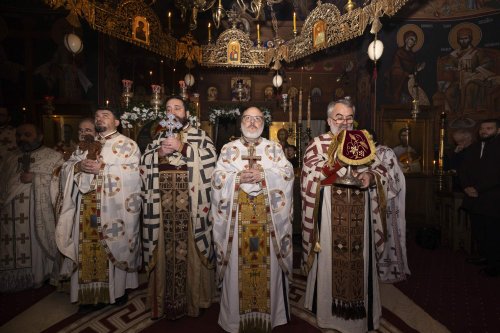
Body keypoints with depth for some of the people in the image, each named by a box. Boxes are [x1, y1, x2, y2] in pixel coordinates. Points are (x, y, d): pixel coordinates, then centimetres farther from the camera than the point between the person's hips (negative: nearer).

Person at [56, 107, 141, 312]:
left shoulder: (127, 145, 1)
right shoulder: (85, 144, 19)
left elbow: (133, 172, -11)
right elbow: (66, 168, 14)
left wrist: (102, 168, -16)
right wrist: (79, 166, -8)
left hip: (113, 207, -4)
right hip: (86, 208, 5)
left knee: (113, 247, 2)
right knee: (87, 248, 7)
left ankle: (118, 289, 18)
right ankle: (91, 293, 20)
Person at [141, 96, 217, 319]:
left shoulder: (200, 136, 8)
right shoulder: (158, 138, 18)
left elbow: (210, 157, -9)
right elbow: (144, 162, 10)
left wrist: (181, 147, -13)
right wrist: (160, 152, -8)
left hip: (190, 203, -3)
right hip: (164, 203, 3)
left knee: (188, 247, -1)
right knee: (166, 248, 6)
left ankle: (192, 296, 16)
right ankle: (167, 298, 21)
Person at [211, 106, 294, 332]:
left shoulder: (274, 148, 11)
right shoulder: (228, 149, 9)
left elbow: (288, 173, -2)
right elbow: (217, 178, 0)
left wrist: (262, 175, -15)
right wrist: (239, 177, -15)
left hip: (267, 217, 1)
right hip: (238, 216, 0)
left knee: (267, 263, 6)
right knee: (238, 265, 5)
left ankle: (269, 314, 24)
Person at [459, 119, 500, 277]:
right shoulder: (473, 148, 14)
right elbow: (463, 170, 12)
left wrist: (478, 188, -16)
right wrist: (466, 186, -4)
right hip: (473, 198, 6)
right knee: (477, 230, 12)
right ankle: (483, 256, 27)